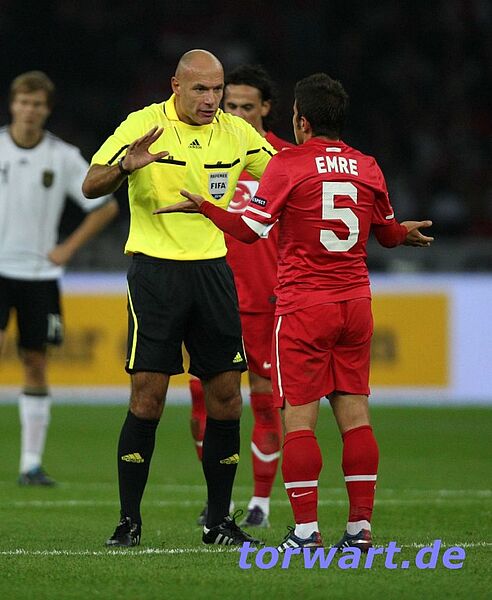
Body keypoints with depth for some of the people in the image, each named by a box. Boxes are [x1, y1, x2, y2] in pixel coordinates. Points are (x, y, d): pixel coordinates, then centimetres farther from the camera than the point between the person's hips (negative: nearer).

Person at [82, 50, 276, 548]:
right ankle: (129, 520, 0)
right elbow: (91, 186, -11)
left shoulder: (237, 133, 6)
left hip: (213, 272, 4)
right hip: (156, 270, -4)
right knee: (147, 397, -7)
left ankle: (219, 521, 11)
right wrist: (126, 167, -31)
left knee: (225, 396, 2)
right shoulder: (144, 125, -6)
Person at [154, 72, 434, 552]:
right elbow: (388, 233, 22)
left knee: (299, 418, -4)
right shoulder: (367, 167, 8)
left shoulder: (288, 164, -7)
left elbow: (251, 229, -9)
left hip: (303, 308, -5)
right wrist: (408, 233, 44)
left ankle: (306, 529, -8)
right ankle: (360, 526, 5)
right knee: (354, 414, 7)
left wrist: (202, 207, 3)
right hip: (355, 304, 5)